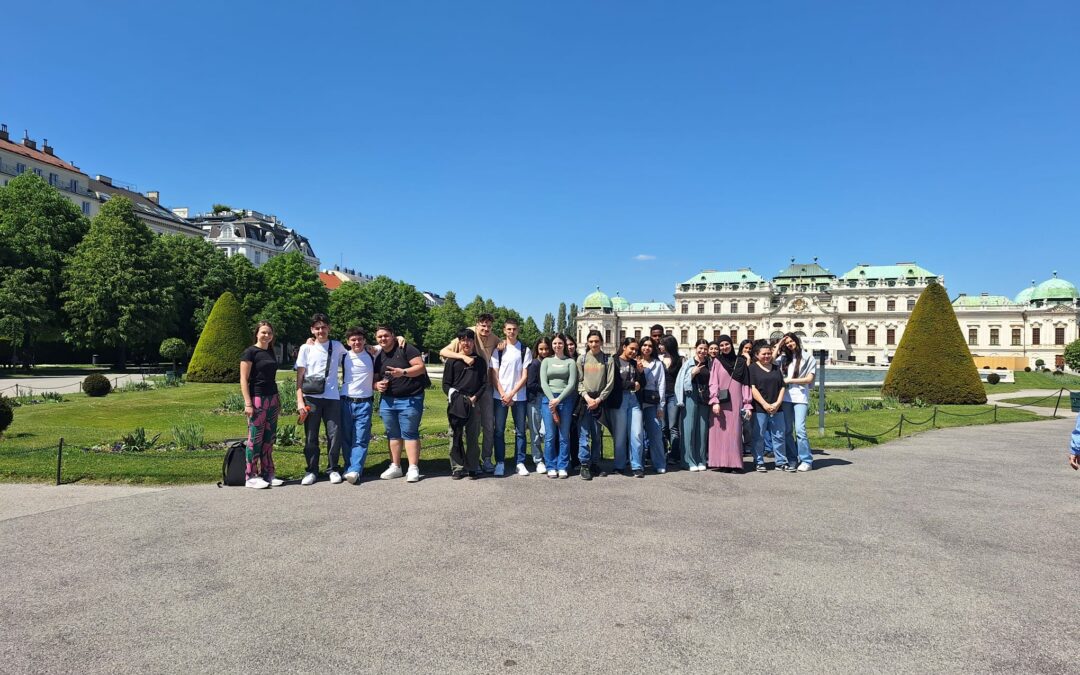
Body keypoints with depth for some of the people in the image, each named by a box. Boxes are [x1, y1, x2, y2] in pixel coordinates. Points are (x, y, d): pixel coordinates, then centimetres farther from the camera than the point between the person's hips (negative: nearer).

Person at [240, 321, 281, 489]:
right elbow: (244, 380, -10)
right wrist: (248, 404, -16)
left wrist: (278, 400, 18)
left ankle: (267, 473, 16)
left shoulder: (271, 352, 15)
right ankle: (250, 477, 4)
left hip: (272, 399, 7)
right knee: (255, 438, -4)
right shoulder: (250, 352, -6)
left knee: (269, 438, 9)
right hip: (257, 399, -7)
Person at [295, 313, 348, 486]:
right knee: (311, 437, 4)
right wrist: (300, 400, -5)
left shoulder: (337, 346, 9)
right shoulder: (306, 348, 5)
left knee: (334, 435, -1)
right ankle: (312, 470, 15)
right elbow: (299, 376, 4)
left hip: (332, 397, 1)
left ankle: (333, 469, 13)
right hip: (311, 398, -1)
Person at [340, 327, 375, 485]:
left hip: (365, 403, -2)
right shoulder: (343, 356, 5)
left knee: (361, 439, -9)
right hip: (346, 402, 2)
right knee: (346, 438, 6)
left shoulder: (372, 355, 3)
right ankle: (349, 468, 14)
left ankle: (354, 471, -16)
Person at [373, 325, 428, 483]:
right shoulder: (379, 357, 15)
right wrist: (377, 384, -2)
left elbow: (421, 367, -12)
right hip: (387, 400, 7)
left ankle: (413, 468, -2)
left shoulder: (406, 349, -5)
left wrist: (403, 372, -25)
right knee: (393, 434, 10)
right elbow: (376, 378, 21)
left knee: (409, 433, -6)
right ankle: (395, 467, 18)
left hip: (410, 399, -6)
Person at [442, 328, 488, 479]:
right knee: (455, 435, -1)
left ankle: (473, 467, 10)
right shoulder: (452, 361, 8)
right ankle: (457, 468, 6)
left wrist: (475, 397, -5)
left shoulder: (480, 361, 11)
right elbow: (446, 383, 7)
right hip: (456, 403, 0)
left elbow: (484, 383, 9)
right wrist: (454, 395, -10)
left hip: (474, 402, 1)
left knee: (473, 436, 2)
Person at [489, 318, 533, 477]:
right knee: (499, 431, 2)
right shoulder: (498, 350, 6)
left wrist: (512, 394, -8)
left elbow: (525, 376, -1)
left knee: (520, 431, 3)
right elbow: (494, 375, 3)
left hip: (519, 396, 0)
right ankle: (499, 463, 9)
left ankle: (520, 462, 10)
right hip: (500, 396, 1)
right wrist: (503, 394, -7)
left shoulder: (525, 350, 3)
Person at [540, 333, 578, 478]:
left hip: (565, 399, -1)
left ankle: (563, 467, 7)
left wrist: (558, 399, -11)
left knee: (564, 435, 0)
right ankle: (551, 467, 6)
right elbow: (543, 383, 3)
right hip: (548, 399, 1)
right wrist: (552, 399, -10)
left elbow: (572, 384, -1)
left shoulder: (570, 362, 8)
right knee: (550, 436, -1)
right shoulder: (546, 361, 12)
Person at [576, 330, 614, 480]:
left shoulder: (607, 360, 4)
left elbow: (610, 383, 0)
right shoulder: (582, 359, 6)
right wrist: (587, 397, -9)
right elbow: (578, 381, 3)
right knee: (584, 434, -4)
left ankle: (595, 462, 16)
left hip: (600, 401, 0)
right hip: (584, 400, 0)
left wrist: (598, 399, -7)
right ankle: (584, 465, -1)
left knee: (597, 434, 6)